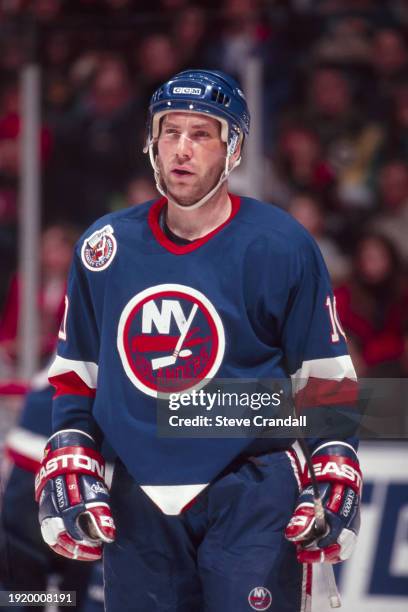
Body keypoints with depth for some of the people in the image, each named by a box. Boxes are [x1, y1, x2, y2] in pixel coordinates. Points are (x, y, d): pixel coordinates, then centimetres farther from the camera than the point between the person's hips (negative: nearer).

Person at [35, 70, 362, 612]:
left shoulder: (281, 247, -4)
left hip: (252, 493, -3)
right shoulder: (104, 248, 6)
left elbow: (327, 377, 2)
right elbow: (76, 377, 15)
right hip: (139, 504, 3)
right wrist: (67, 467, 6)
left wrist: (334, 478, -4)